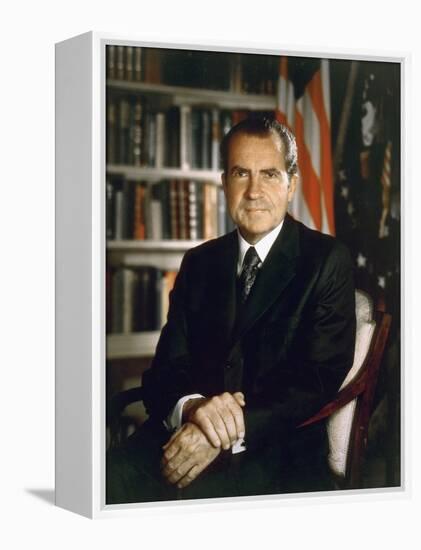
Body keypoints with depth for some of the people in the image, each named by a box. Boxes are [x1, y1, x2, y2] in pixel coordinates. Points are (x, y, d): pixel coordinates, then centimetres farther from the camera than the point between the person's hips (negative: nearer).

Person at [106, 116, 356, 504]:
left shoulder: (328, 261, 4)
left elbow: (322, 377, -7)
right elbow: (167, 367, 9)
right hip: (183, 435, 4)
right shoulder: (199, 263, 18)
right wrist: (190, 406, -17)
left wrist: (227, 434, -21)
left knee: (187, 495, -36)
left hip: (277, 447, -4)